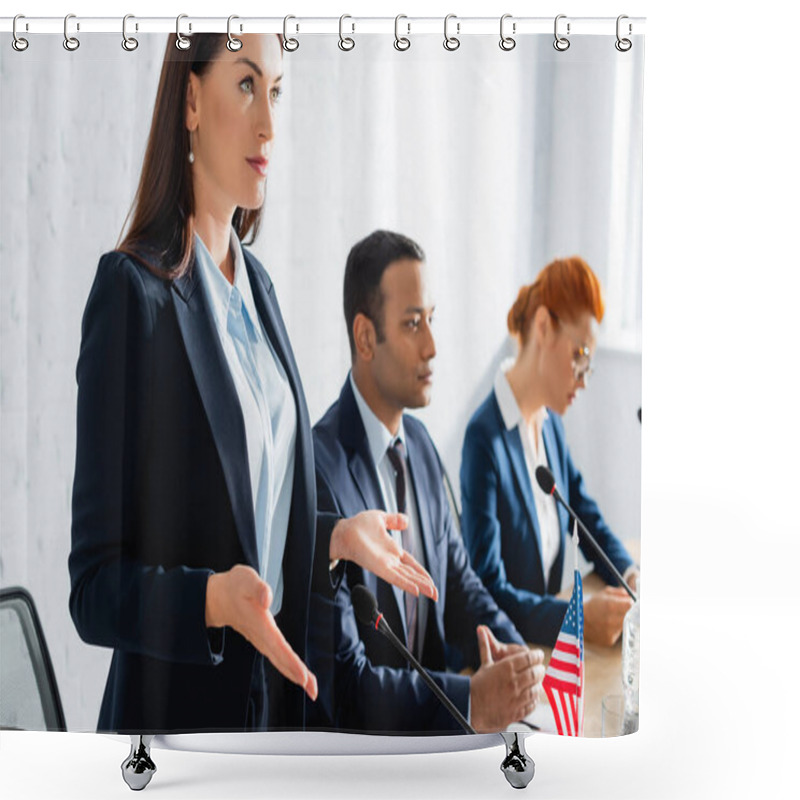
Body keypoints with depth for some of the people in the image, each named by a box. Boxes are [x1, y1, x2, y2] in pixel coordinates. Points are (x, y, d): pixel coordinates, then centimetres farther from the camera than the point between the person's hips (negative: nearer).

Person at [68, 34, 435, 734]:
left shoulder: (257, 285, 9)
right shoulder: (134, 290, -16)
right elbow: (95, 586, -17)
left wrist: (340, 535, 3)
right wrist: (214, 598, -32)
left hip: (275, 694, 8)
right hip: (177, 702, -7)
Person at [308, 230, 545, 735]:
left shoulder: (421, 444, 9)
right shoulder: (321, 471, -18)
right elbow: (341, 684, -19)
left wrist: (516, 655, -3)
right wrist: (470, 701, -26)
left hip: (427, 729, 7)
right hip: (357, 746, -7)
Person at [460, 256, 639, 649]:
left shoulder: (551, 424, 8)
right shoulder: (485, 439, -18)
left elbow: (589, 521, 18)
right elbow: (488, 592, -20)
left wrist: (630, 576, 0)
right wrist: (580, 617, -29)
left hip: (547, 639, 7)